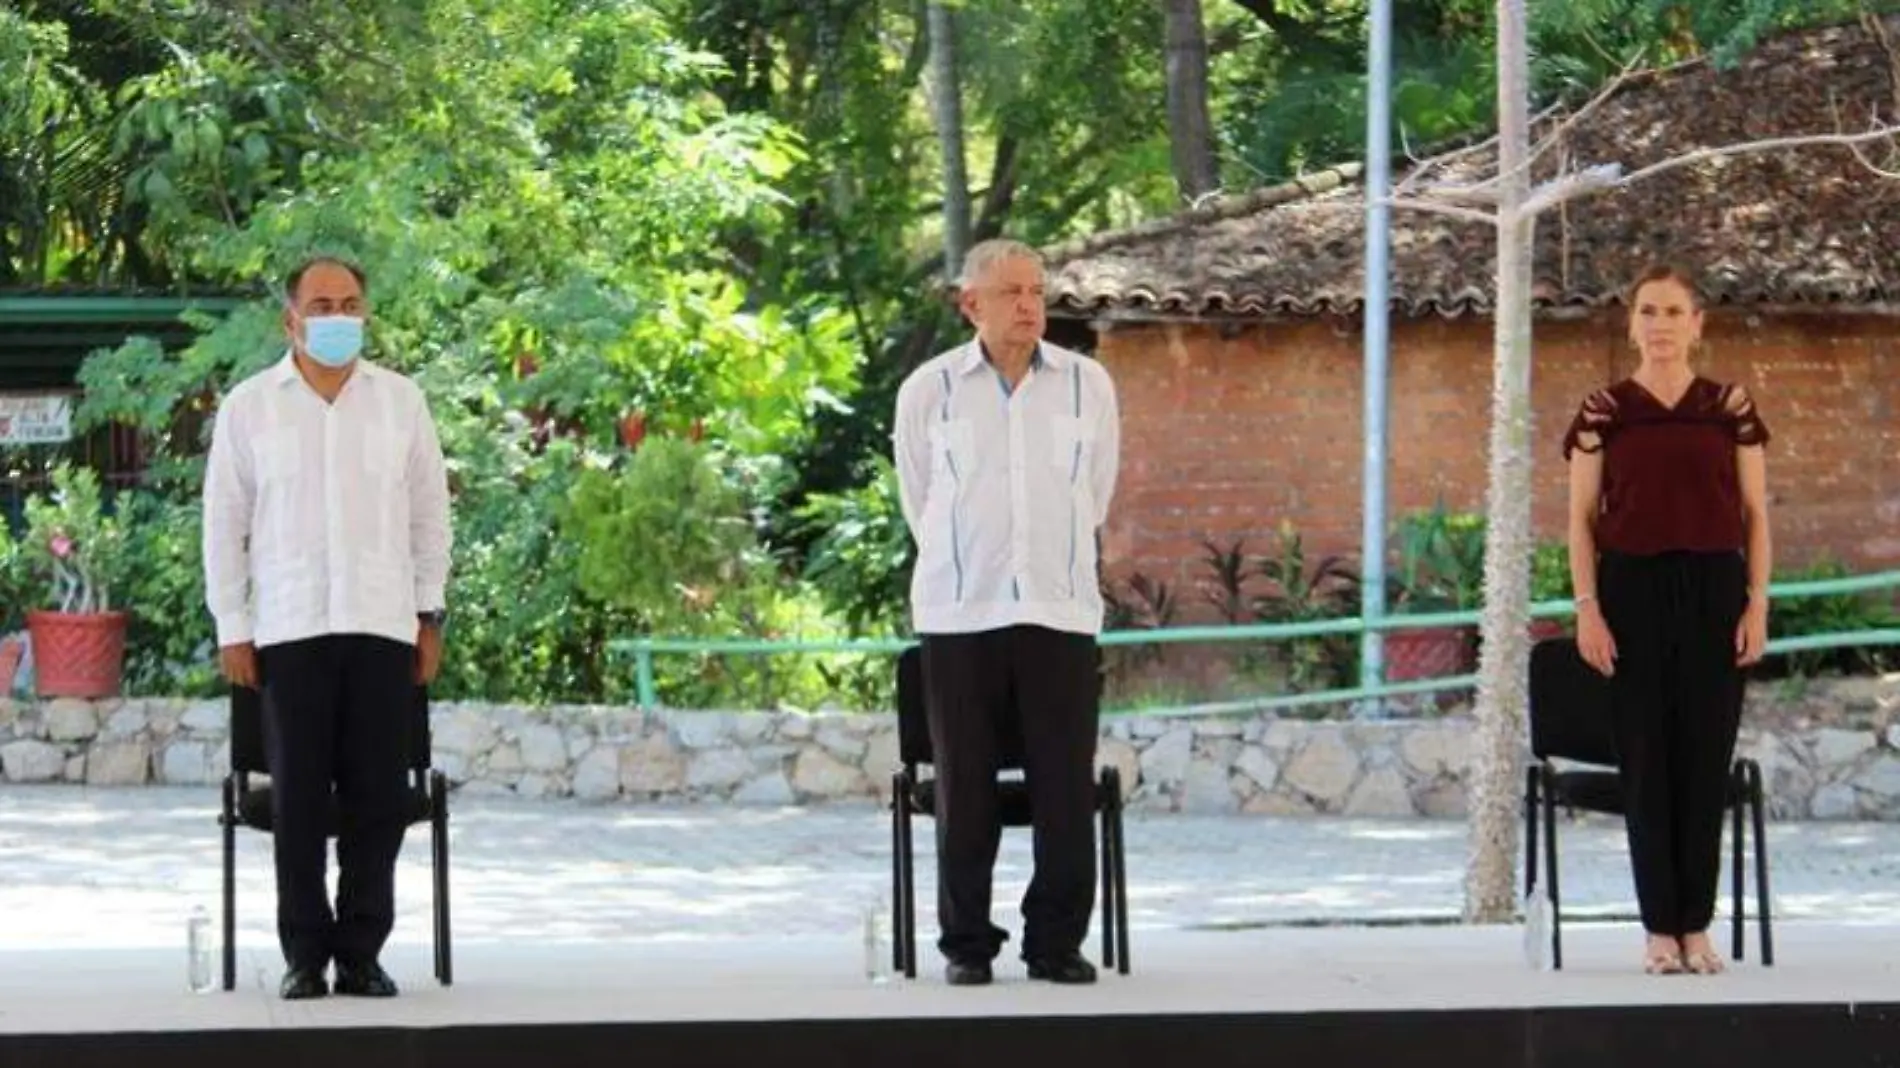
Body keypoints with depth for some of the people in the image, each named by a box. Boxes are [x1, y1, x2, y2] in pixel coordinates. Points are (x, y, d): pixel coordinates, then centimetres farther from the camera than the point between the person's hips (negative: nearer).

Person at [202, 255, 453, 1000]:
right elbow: (225, 522, 5)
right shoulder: (249, 406, 4)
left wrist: (430, 615, 7)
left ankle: (362, 951, 8)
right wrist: (231, 628, 1)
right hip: (290, 630, -1)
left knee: (378, 797, 0)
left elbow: (428, 512, 12)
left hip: (384, 628, 1)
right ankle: (304, 955, 7)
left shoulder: (401, 401, 8)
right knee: (298, 799, 0)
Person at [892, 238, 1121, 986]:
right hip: (959, 617, -1)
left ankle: (1057, 943, 7)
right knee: (965, 791, -1)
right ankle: (967, 945, 9)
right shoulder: (927, 391, 2)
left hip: (1061, 615, 1)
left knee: (1066, 790, -3)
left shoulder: (1088, 384, 5)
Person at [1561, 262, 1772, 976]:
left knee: (1706, 757, 1)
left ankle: (1697, 928, 8)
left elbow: (1756, 513, 6)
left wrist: (1757, 604, -2)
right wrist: (1588, 609, -5)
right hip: (1634, 590, -1)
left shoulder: (1731, 408, 5)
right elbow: (1581, 518, 3)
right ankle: (1660, 930, 5)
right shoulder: (1603, 411, 3)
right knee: (1646, 759, 0)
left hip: (1714, 590, 1)